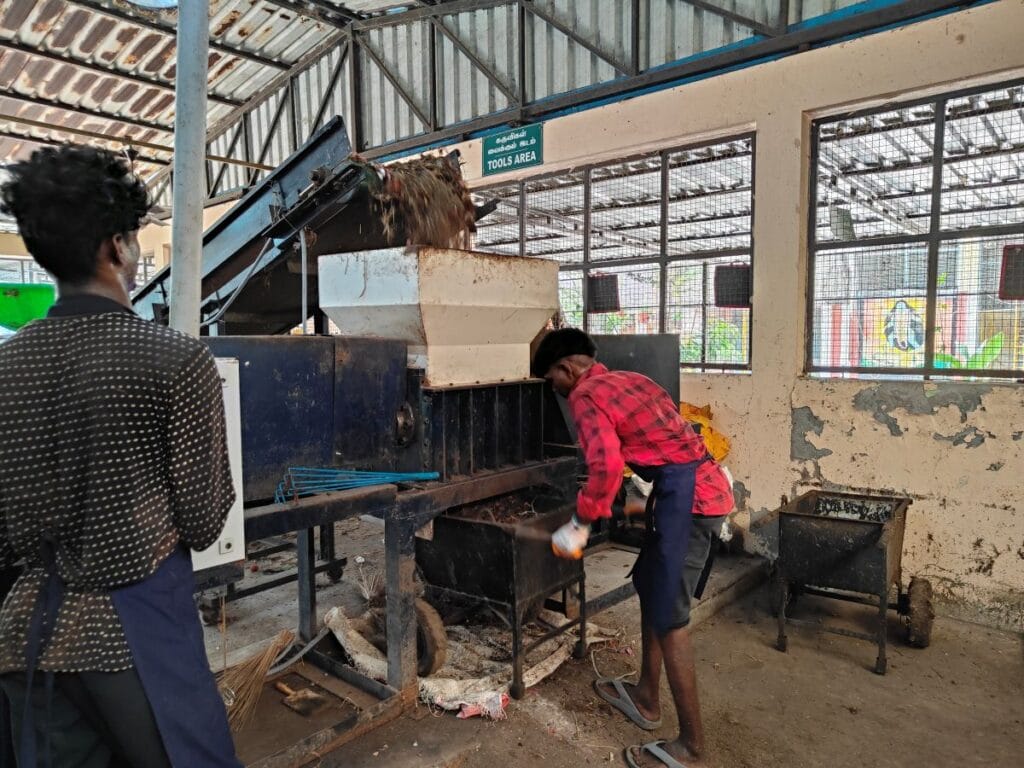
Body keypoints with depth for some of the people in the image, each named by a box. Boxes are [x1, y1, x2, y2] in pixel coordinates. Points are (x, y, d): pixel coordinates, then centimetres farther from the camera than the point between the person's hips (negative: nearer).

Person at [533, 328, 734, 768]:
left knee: (668, 617, -3)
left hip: (687, 495, -10)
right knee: (650, 586, 20)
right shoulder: (629, 379, 20)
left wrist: (581, 523, -11)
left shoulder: (586, 395, -8)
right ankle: (646, 699, 33)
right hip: (703, 485, 10)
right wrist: (652, 502, 31)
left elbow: (607, 464, -22)